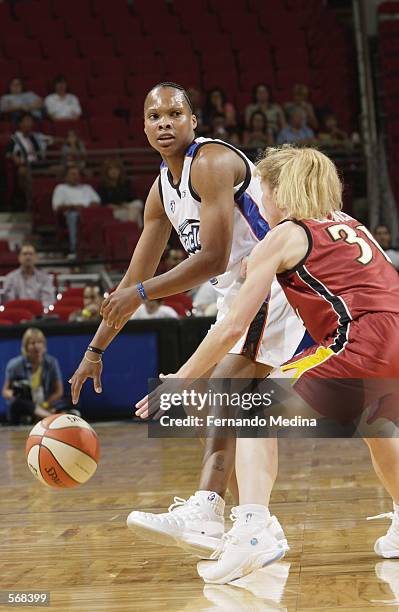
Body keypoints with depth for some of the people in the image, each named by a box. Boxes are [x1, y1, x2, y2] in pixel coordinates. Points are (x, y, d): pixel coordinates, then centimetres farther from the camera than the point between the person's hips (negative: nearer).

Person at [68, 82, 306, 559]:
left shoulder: (212, 163, -17)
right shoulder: (162, 189, 12)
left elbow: (213, 258, -25)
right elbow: (135, 278, 15)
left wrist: (142, 293, -24)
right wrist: (95, 349, 14)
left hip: (273, 284, -10)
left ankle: (203, 513, -34)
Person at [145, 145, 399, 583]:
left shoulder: (283, 237, 8)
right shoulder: (349, 225, 28)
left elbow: (233, 327, 4)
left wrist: (178, 382, 12)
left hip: (361, 345, -7)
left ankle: (251, 532, -16)